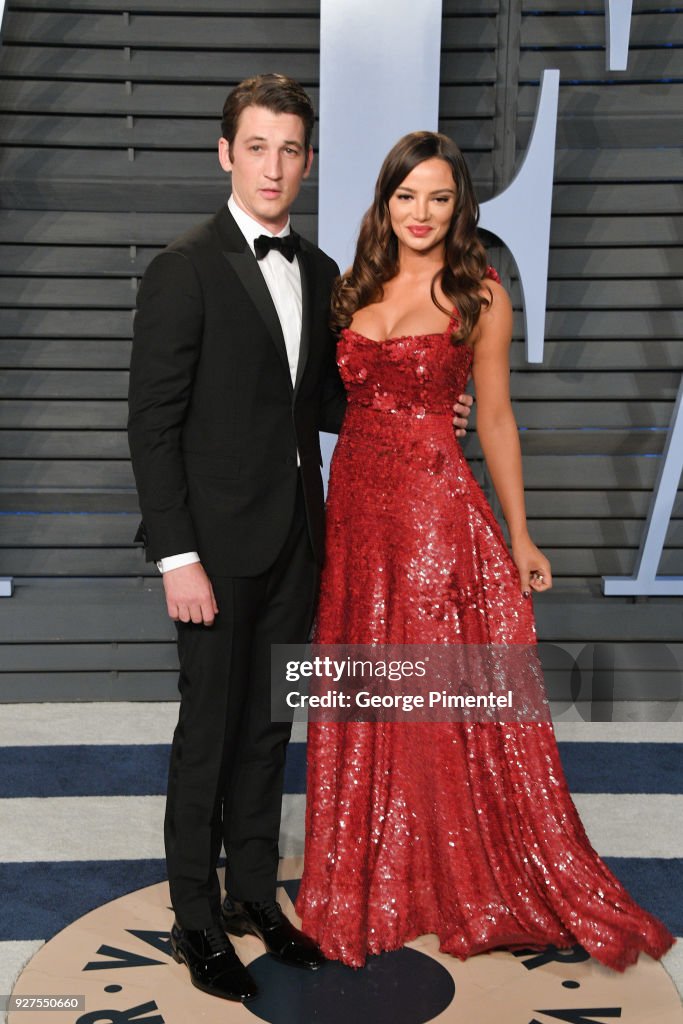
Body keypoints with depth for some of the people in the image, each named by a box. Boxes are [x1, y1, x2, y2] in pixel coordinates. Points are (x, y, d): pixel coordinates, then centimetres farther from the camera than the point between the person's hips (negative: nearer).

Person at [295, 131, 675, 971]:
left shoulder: (480, 295, -1)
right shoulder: (356, 288, 10)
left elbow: (495, 416, 0)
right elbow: (341, 396, 13)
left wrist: (519, 535, 0)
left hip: (435, 502, -4)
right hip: (354, 499, 5)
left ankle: (466, 881, 22)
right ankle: (371, 878, 29)